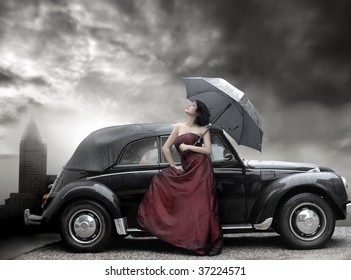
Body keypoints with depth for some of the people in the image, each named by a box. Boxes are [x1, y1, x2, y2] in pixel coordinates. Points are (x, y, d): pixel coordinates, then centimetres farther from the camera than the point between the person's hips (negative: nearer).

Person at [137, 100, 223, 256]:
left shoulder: (203, 129, 6)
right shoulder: (179, 127, 15)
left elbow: (208, 151, -4)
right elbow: (165, 148, 14)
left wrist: (188, 146, -11)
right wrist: (174, 166, 7)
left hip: (201, 168, -5)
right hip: (186, 171, 5)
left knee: (203, 206, -9)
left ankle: (215, 242, -1)